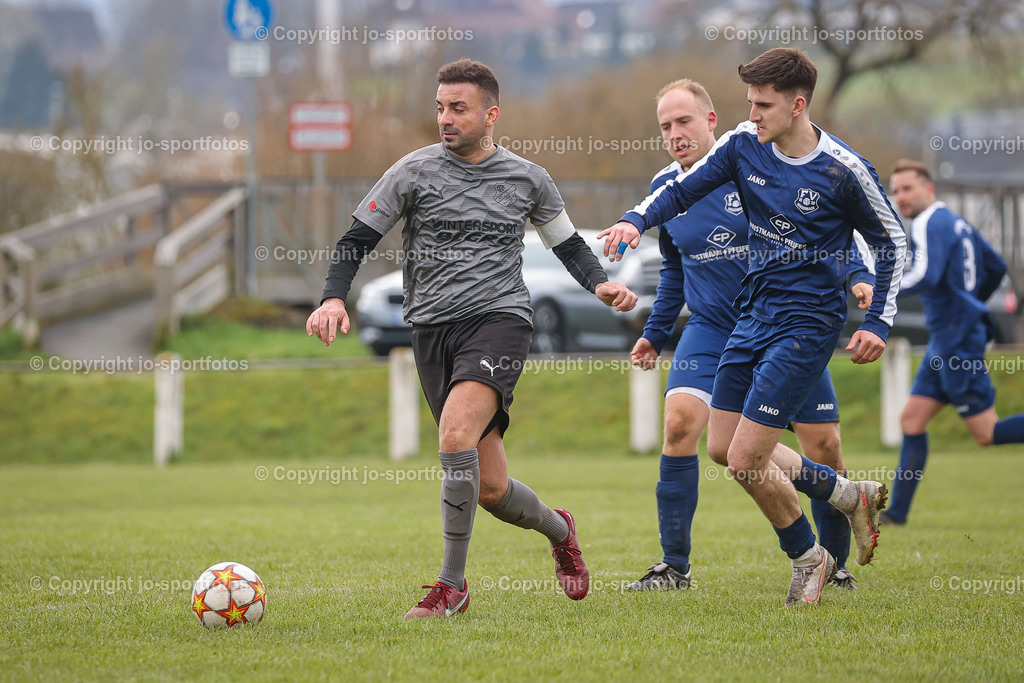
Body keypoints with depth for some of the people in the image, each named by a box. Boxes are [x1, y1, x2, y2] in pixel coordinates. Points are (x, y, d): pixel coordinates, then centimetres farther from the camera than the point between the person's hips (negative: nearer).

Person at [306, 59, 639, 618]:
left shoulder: (528, 179, 7)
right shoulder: (414, 172, 4)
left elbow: (568, 245, 19)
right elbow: (358, 238, 5)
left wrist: (600, 283, 0)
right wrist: (334, 298, -11)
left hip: (500, 319, -2)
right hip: (432, 327, 2)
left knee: (455, 434, -29)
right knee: (490, 489, 2)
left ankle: (452, 583, -18)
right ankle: (558, 529, 37)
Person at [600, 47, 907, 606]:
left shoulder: (843, 171, -14)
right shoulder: (745, 145, 0)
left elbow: (891, 242, -2)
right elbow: (683, 189, 6)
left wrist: (878, 323, -6)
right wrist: (637, 219, -14)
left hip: (807, 325, -7)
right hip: (755, 313, 7)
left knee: (746, 461, -10)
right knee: (721, 447, 12)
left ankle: (808, 558, 15)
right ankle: (851, 496, 27)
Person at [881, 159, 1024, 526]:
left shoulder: (931, 224, -13)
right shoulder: (957, 223, 16)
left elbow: (926, 276, -28)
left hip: (957, 343, -10)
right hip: (944, 343, 10)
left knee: (987, 433, -8)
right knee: (911, 420, 8)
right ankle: (896, 513, 8)